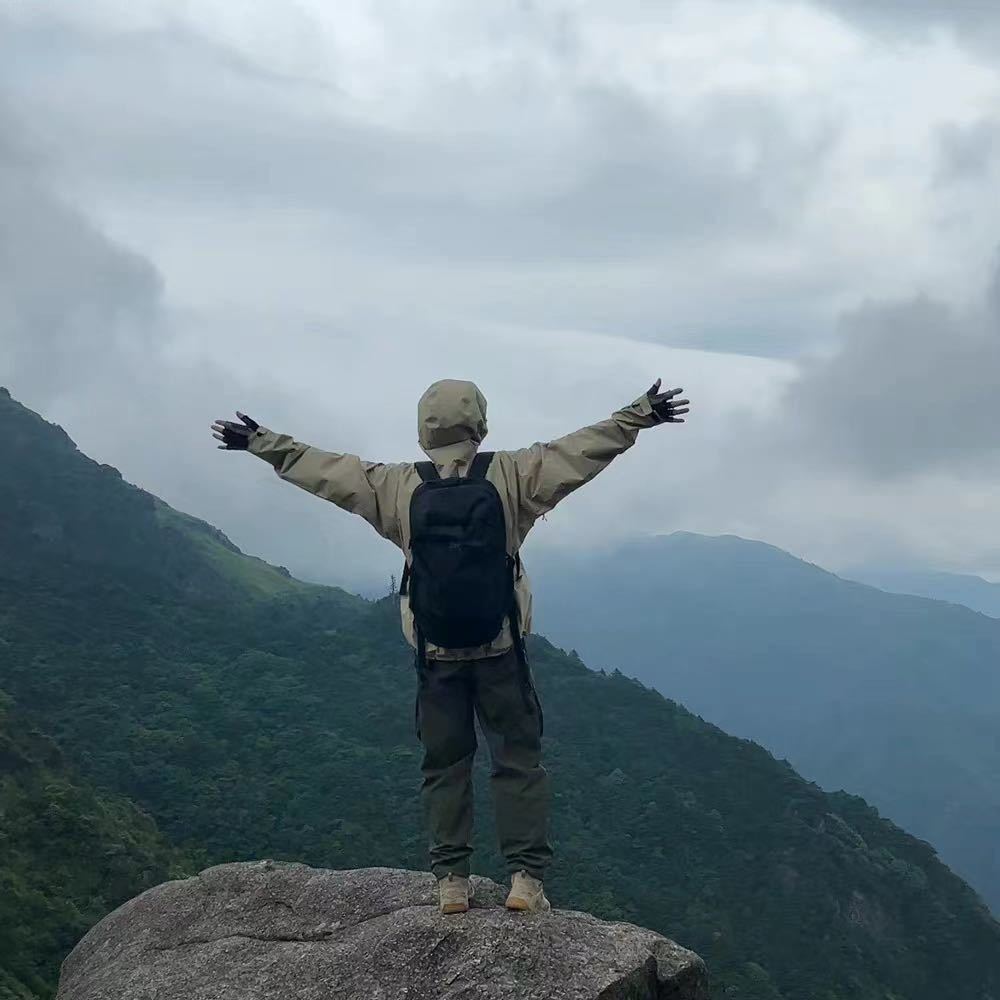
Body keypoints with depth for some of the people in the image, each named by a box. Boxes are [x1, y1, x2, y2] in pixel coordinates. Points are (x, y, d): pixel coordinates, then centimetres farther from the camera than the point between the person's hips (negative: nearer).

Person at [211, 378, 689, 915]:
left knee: (445, 765, 11)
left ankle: (451, 882, 11)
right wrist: (640, 415, 5)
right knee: (518, 761, 6)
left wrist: (261, 443, 16)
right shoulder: (511, 475, -7)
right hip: (500, 652, -1)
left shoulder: (397, 487, -3)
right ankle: (526, 877, 2)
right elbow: (582, 450, -3)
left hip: (436, 656, 2)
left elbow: (324, 469, 5)